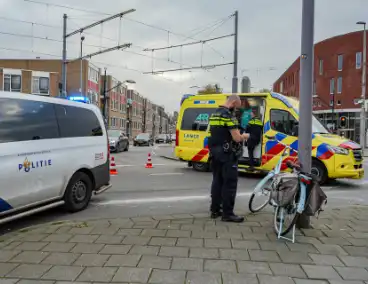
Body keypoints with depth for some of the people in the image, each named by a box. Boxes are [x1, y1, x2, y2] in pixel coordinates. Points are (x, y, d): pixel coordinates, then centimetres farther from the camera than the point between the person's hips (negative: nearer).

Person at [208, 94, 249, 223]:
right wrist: (244, 136, 1)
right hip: (227, 154, -9)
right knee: (230, 183, -2)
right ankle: (227, 214, 2)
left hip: (215, 152, 9)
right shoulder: (228, 115, -16)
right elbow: (236, 138, -20)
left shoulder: (214, 114, 13)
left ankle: (215, 210, 19)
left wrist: (238, 135, 20)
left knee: (217, 181, 14)